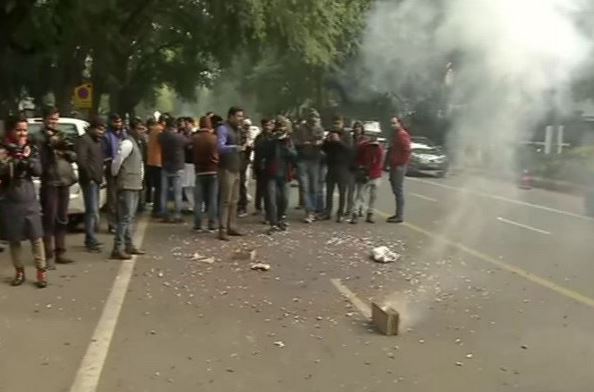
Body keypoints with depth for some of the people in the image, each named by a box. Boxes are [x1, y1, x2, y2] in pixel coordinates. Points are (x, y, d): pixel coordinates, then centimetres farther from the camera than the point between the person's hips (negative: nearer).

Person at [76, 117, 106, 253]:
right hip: (89, 180, -9)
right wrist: (90, 176, -16)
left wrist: (100, 175, 12)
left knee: (93, 210, 13)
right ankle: (92, 241, -6)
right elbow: (81, 160, -18)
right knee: (93, 211, -10)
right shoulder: (84, 140, -9)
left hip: (97, 180, 9)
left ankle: (90, 240, 21)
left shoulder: (98, 141, 18)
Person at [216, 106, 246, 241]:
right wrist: (237, 147, -36)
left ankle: (232, 227, 19)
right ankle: (222, 230, -5)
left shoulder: (236, 130, 15)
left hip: (236, 169, 9)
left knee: (234, 200, 12)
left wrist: (244, 147, 6)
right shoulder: (223, 129, -13)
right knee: (226, 201, -8)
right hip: (226, 169, -9)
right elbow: (220, 147, -27)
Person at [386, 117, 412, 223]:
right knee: (396, 190, 13)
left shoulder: (402, 135, -13)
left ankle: (400, 216, -6)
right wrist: (388, 163, 19)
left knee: (398, 190, -8)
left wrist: (401, 164, -19)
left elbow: (407, 151, -21)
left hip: (399, 167, -10)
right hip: (393, 166, 10)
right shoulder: (395, 135, 18)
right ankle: (398, 214, 20)